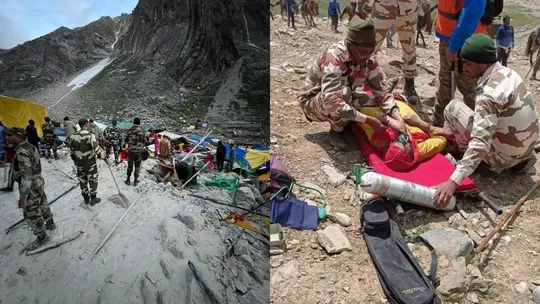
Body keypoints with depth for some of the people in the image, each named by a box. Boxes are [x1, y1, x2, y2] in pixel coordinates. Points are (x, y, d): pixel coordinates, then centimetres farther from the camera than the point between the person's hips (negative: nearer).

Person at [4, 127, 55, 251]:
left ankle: (42, 237, 18)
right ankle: (50, 224, 45)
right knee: (43, 205, 26)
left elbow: (26, 176, -29)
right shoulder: (29, 147, 4)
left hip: (31, 187, -10)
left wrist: (22, 197, -28)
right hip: (38, 182, 10)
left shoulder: (22, 152, -27)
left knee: (32, 214, 5)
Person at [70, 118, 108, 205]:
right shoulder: (90, 135, -20)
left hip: (79, 163, 5)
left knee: (82, 181, 16)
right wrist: (105, 159, -11)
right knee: (93, 181, 11)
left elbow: (71, 150, 8)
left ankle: (86, 199, 28)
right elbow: (97, 149, -22)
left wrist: (75, 160, 23)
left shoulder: (73, 136, -1)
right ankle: (93, 199, 20)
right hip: (90, 163, -5)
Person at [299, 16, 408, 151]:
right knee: (343, 92, -36)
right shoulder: (334, 57, -35)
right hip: (313, 103, -6)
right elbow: (330, 100, -45)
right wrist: (367, 119, -43)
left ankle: (344, 123, 7)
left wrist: (398, 120, -29)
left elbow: (381, 92, -12)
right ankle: (336, 131, -9)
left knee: (372, 102, -19)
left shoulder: (369, 61, -14)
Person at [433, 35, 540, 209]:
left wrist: (453, 181, -40)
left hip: (505, 156, -8)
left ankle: (486, 161, 2)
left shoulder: (489, 94, -28)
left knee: (453, 108, -6)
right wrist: (457, 131, 17)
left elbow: (480, 143, -36)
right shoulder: (507, 72, -1)